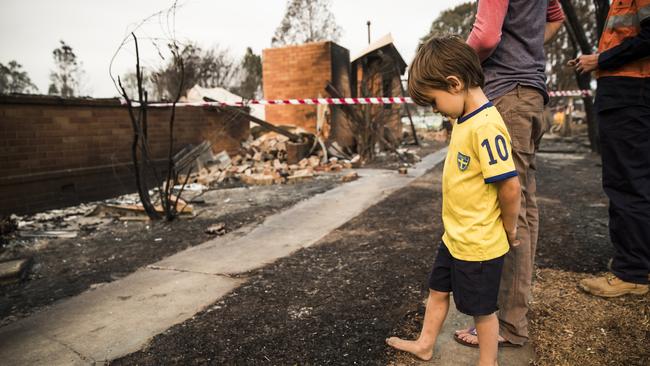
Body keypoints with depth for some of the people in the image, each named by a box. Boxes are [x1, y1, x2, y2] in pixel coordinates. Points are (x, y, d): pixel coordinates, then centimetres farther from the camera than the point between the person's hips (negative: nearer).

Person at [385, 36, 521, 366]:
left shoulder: (486, 125, -25)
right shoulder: (464, 119, 5)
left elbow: (510, 185, -27)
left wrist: (509, 230, -12)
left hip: (479, 243, -9)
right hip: (454, 236, 9)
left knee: (482, 307, 12)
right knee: (438, 289, 23)